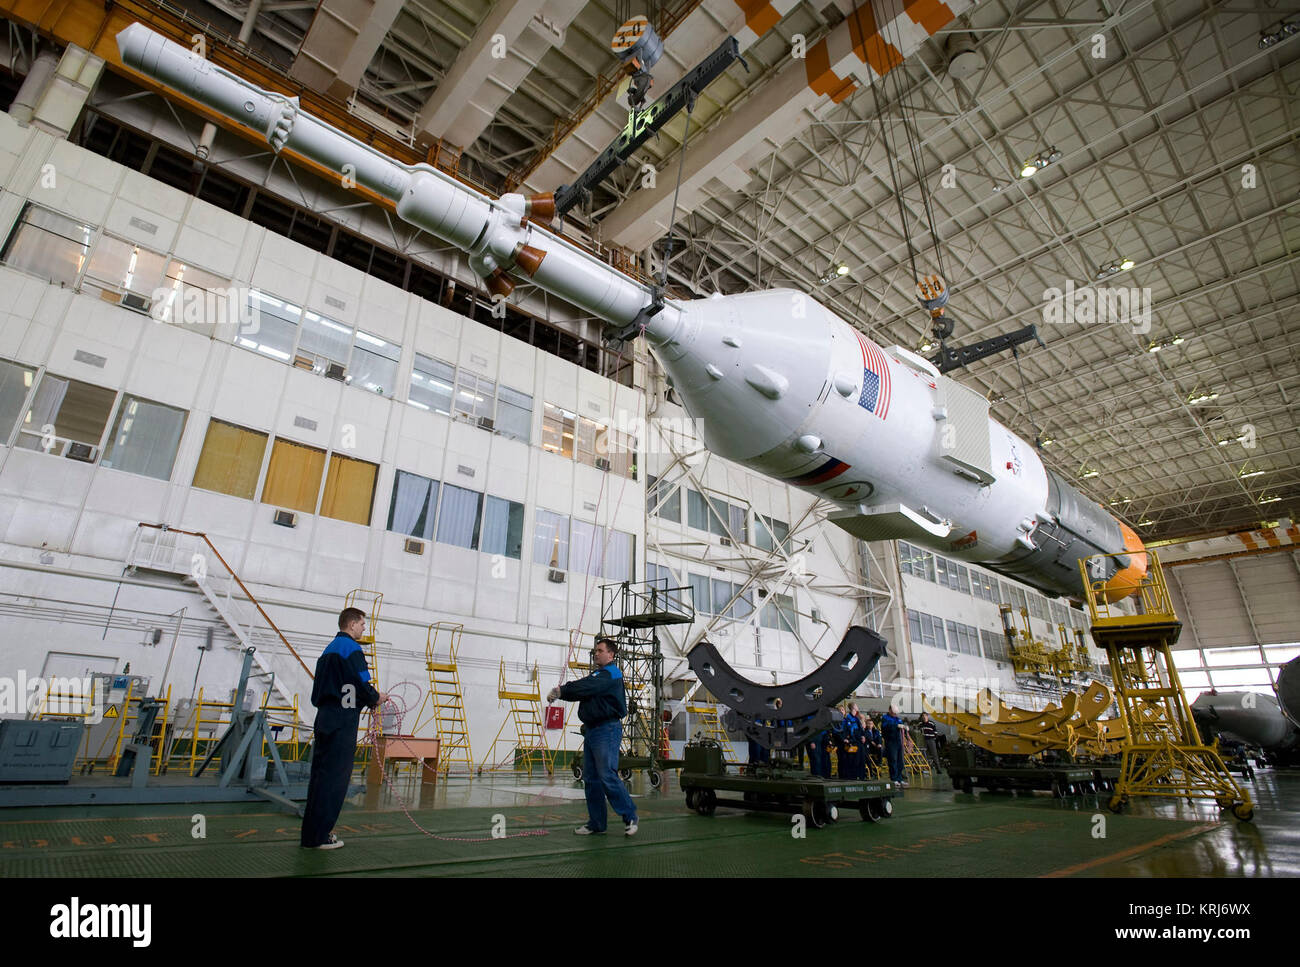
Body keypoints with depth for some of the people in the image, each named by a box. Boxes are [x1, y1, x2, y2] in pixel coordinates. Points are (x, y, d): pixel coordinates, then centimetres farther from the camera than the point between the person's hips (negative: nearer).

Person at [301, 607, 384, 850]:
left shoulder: (329, 649, 18)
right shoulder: (351, 648, -12)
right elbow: (362, 684, -18)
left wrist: (368, 700, 15)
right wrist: (376, 698, 2)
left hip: (325, 720, 9)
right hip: (342, 724, -9)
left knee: (320, 775, 14)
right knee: (334, 779, -2)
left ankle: (313, 832, 23)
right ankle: (318, 836, 4)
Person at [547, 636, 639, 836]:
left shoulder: (611, 674, -10)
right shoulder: (596, 674, 20)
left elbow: (586, 687, -22)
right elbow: (579, 691, 11)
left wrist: (561, 690, -14)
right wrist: (560, 692, -8)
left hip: (607, 730, -9)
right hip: (591, 730, 10)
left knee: (608, 776, -12)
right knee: (591, 779, 10)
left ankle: (630, 816, 1)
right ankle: (596, 823, 18)